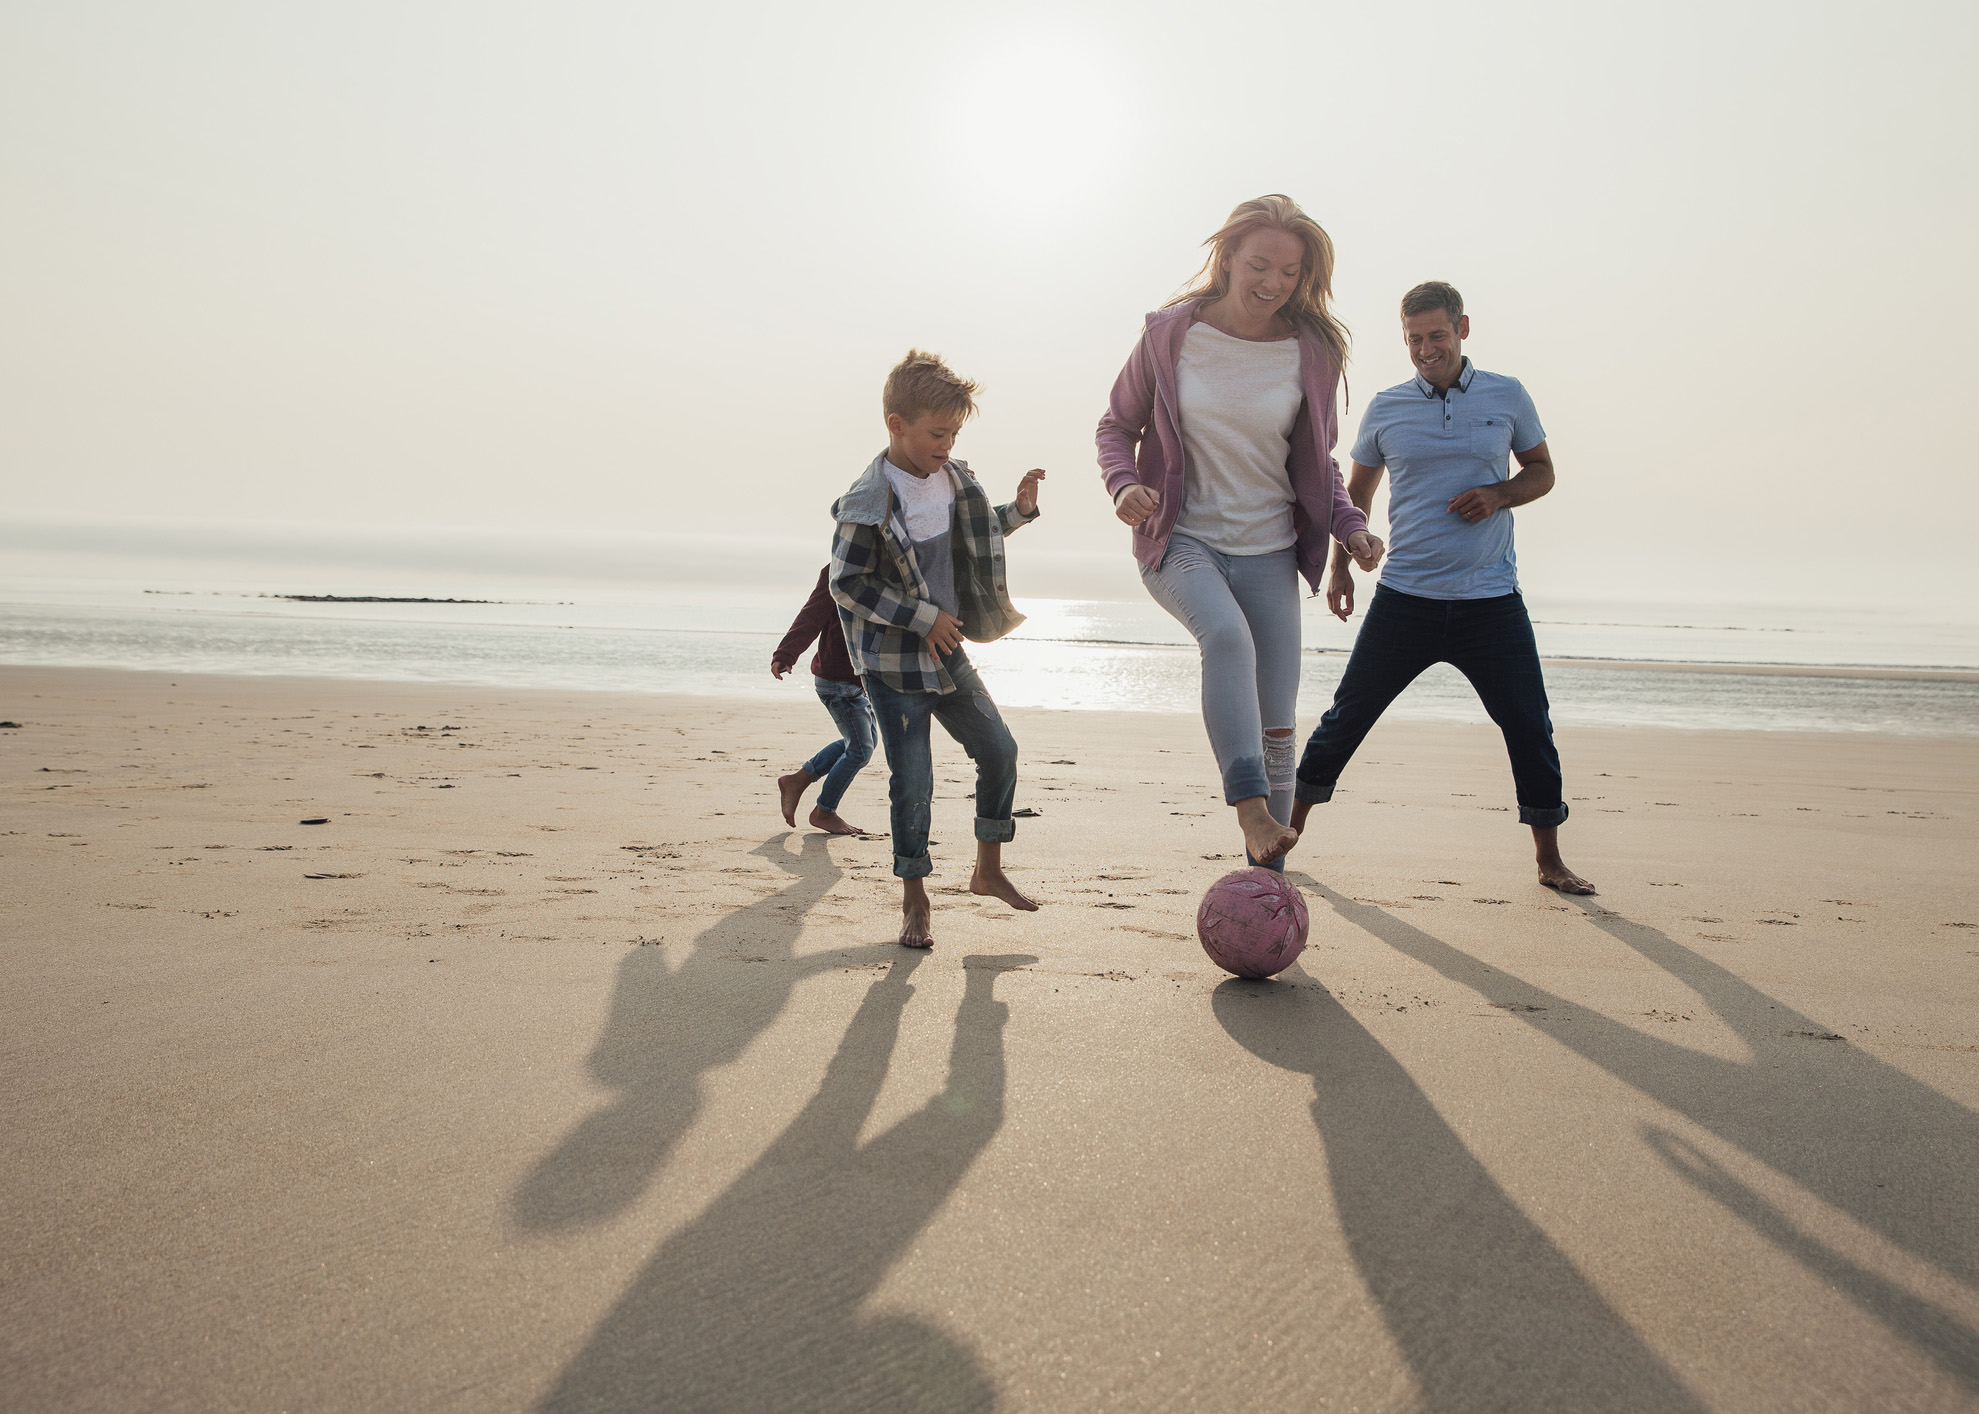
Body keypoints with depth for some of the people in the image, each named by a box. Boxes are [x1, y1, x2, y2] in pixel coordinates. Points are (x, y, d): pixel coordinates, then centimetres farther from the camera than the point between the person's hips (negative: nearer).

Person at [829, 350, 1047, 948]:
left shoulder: (953, 478, 4)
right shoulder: (869, 501, -19)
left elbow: (974, 537, 23)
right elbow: (845, 583, -19)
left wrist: (1018, 509, 6)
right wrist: (923, 619, -19)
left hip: (947, 652, 7)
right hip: (894, 663, -7)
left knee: (999, 750, 7)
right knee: (913, 783, -4)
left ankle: (988, 869, 25)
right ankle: (914, 900, 14)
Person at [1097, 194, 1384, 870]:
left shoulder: (1312, 353, 0)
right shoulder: (1170, 333, -5)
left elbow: (1317, 461, 12)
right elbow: (1118, 423, 5)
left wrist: (1349, 525, -5)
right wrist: (1123, 484, -16)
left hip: (1268, 552, 3)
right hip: (1179, 541, -2)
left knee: (1276, 730, 2)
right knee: (1228, 635, -37)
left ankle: (1265, 876, 17)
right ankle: (1251, 812, -41)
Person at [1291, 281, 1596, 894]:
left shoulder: (1507, 396, 4)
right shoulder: (1385, 408, 5)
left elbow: (1542, 471, 13)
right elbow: (1356, 494, 16)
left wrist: (1498, 496, -8)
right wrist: (1340, 565, 7)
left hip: (1491, 600, 0)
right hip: (1404, 599, 0)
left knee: (1530, 727, 1)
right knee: (1348, 715, 1)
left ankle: (1550, 860, 17)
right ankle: (1289, 829, 15)